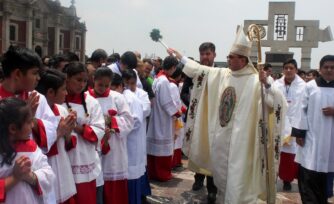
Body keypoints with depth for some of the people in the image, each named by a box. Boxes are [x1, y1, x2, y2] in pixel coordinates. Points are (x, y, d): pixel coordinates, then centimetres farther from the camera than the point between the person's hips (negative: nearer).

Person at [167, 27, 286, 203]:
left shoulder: (255, 81, -14)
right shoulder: (221, 74, 4)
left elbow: (276, 103, -22)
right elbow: (200, 70, 16)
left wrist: (266, 84, -39)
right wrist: (180, 57, 21)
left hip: (238, 139, -6)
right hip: (219, 137, 7)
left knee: (237, 178, 1)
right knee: (221, 174, 21)